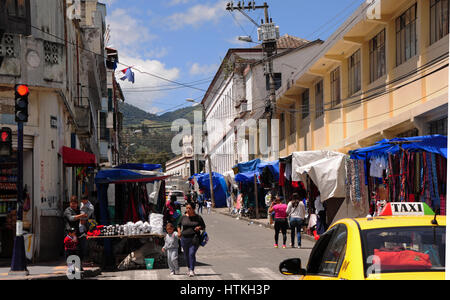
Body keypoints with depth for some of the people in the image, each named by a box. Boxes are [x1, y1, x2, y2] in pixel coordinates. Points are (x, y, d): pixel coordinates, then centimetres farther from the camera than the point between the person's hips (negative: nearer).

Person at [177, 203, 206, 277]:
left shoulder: (198, 217, 0)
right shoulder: (184, 217, 5)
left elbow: (204, 226, 8)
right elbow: (179, 225, 21)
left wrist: (199, 227, -13)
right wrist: (179, 232, 4)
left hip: (194, 239, -3)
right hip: (184, 239, 3)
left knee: (192, 254, -17)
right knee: (186, 255, 12)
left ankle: (192, 271, -18)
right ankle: (189, 269, 32)